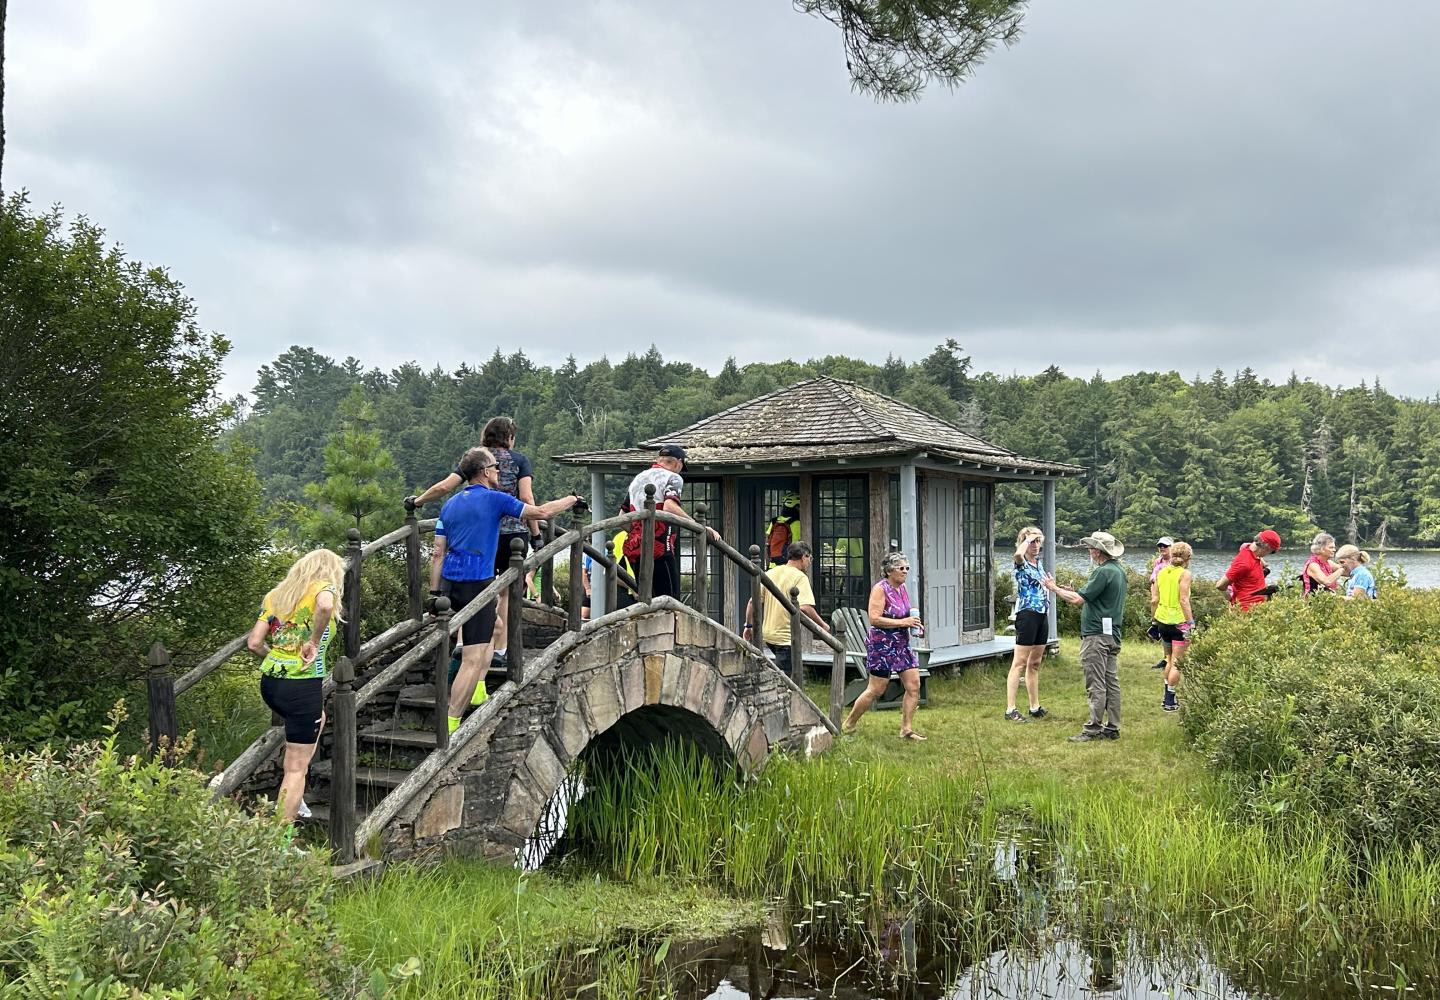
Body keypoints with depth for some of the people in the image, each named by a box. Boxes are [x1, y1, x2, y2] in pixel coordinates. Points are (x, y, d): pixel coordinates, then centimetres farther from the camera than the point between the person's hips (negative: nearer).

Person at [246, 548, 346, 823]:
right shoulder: (323, 587, -2)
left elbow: (254, 642, 7)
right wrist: (314, 643, -16)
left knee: (317, 720, 34)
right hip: (303, 685, -7)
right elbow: (325, 605, -28)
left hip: (270, 681, 7)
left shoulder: (276, 594, 14)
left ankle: (292, 800, 35)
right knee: (296, 768, 3)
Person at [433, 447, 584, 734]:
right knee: (474, 659, -7)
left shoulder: (450, 504, 14)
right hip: (477, 584, -8)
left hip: (451, 581, 8)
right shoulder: (494, 498, -5)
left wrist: (435, 593, 14)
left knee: (493, 626, 30)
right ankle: (451, 724, -11)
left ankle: (478, 691, 27)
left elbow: (437, 553, 12)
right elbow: (541, 512, -1)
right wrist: (572, 500, 15)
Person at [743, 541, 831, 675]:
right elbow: (804, 608, -24)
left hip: (768, 634, 7)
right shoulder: (800, 577, -12)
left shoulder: (770, 573, 8)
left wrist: (748, 625, 15)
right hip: (786, 637, -7)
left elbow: (752, 602, 6)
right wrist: (823, 625, -12)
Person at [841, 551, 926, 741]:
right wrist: (903, 622, -24)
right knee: (876, 689, -1)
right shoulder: (880, 589, -14)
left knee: (914, 685, 0)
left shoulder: (902, 588, 10)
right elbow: (874, 619, -22)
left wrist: (913, 622, 5)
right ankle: (849, 724, 15)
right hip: (882, 644, -8)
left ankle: (906, 729, 8)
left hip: (902, 643, 8)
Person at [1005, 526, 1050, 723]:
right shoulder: (1021, 564, -9)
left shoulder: (1039, 562, 15)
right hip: (1027, 613, -8)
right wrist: (1028, 537, -19)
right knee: (1020, 663, -8)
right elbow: (1018, 554, -34)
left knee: (1035, 663, 14)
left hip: (1042, 614, 8)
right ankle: (1010, 710, -8)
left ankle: (1035, 708, 21)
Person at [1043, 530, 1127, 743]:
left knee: (1096, 684, -6)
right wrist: (1072, 593, 16)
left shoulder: (1103, 572, -17)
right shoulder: (1118, 571, 15)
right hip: (1112, 634, 10)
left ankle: (1094, 729, -4)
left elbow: (1078, 599, -18)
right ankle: (1112, 728, 15)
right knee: (1111, 682, 11)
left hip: (1096, 635, -10)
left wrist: (1054, 588, -5)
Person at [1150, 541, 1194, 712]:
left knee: (1170, 660, 20)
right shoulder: (1185, 574, -9)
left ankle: (1168, 697, 23)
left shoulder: (1161, 572, 8)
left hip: (1163, 620, 6)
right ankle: (1170, 701, 0)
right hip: (1179, 621, -6)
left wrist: (1155, 620, 16)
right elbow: (1183, 600, -17)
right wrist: (1191, 622, -16)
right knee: (1177, 662, 0)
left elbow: (1154, 600, 7)